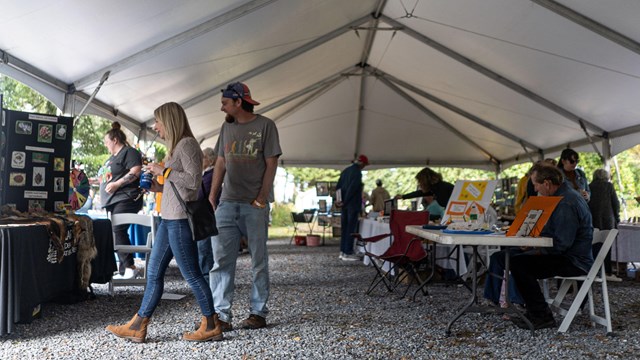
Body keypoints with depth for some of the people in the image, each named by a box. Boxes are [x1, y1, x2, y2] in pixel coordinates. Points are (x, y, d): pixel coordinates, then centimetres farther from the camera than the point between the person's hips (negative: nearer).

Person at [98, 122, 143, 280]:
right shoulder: (112, 157, 26)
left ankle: (129, 267, -16)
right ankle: (122, 270, 9)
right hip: (112, 201, 10)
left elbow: (135, 172, -18)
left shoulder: (129, 152, -4)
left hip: (125, 199, -10)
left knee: (118, 231, -18)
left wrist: (116, 184, -20)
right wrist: (101, 178, 19)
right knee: (116, 233, 6)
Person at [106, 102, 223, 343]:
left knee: (191, 274, -2)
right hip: (168, 219, 10)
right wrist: (159, 188, 11)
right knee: (154, 273, 12)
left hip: (180, 219, -10)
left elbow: (194, 180, -19)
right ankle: (137, 327, 20)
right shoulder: (176, 147, 19)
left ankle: (211, 327, 10)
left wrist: (164, 171, -12)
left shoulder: (187, 144, -9)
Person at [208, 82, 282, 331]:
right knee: (221, 259, -3)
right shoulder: (227, 127, 15)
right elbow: (220, 164, 16)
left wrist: (261, 198, -12)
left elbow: (271, 164, -4)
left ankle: (258, 313, 14)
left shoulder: (265, 125, -1)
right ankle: (221, 315, 2)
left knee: (259, 260, 4)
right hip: (227, 203, 5)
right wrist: (212, 196, 8)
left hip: (255, 205, -4)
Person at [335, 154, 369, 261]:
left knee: (344, 228, 11)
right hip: (353, 204, -8)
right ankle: (348, 253, -3)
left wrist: (339, 199, 8)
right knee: (351, 229, -4)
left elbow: (338, 186, 14)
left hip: (345, 205, 8)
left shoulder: (345, 170, 13)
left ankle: (342, 252, 14)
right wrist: (344, 202, -14)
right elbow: (352, 188, -19)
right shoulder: (357, 172, -14)